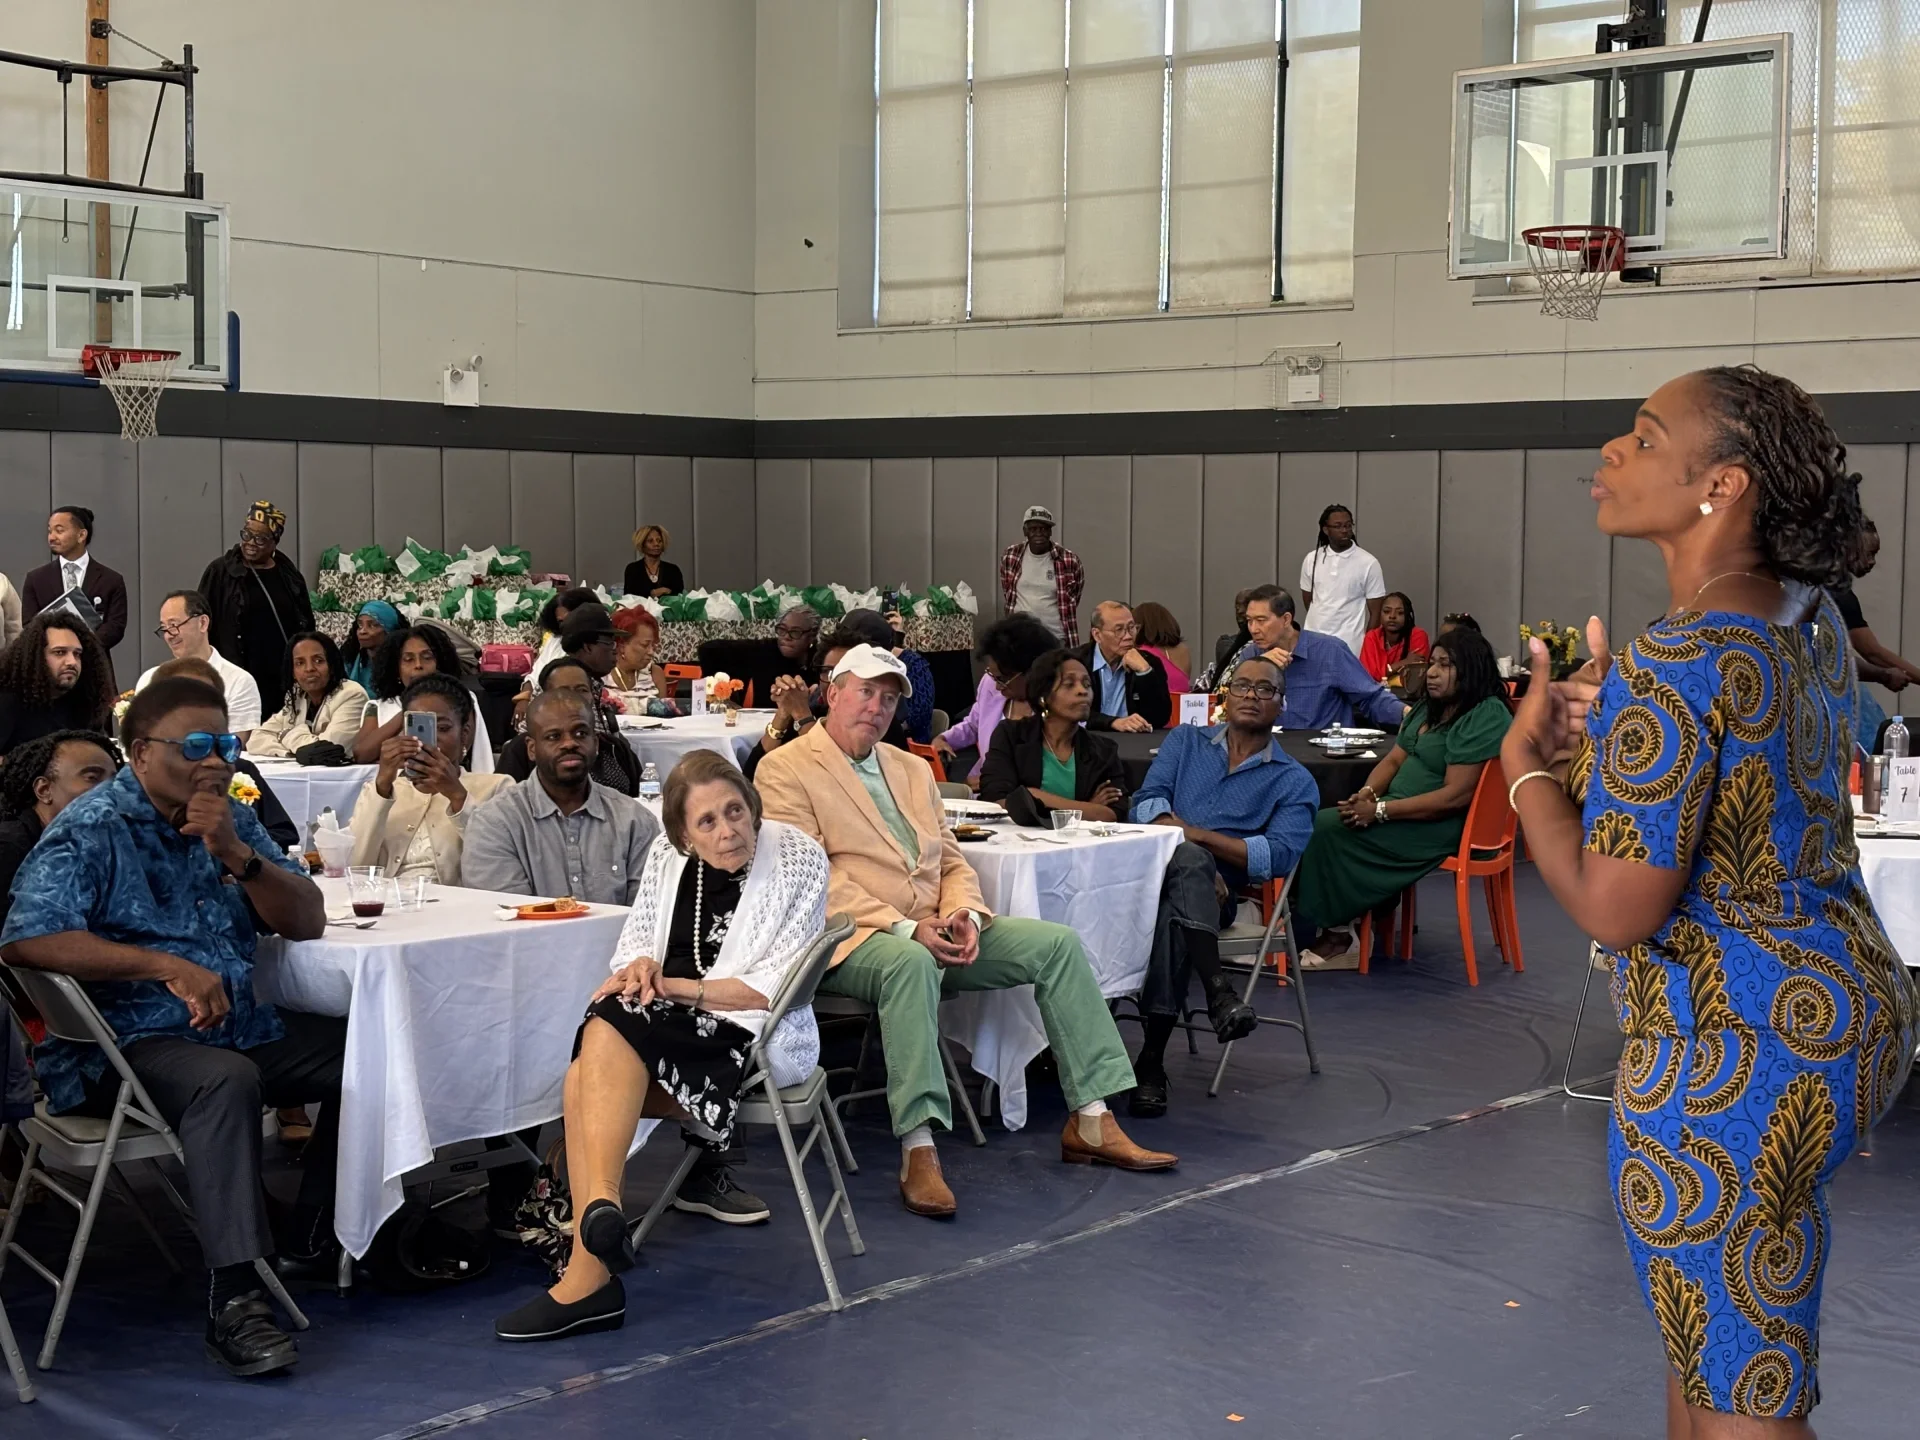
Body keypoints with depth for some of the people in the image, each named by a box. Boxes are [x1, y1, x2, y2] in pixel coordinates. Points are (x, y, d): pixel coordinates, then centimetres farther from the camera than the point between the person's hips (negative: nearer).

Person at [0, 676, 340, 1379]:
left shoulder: (231, 818, 12)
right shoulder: (90, 831, -8)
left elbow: (307, 922, 6)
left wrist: (235, 854, -12)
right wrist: (167, 965, -29)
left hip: (239, 1027, 7)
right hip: (122, 1047, -7)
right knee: (226, 1080, -36)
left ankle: (318, 1241, 9)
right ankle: (234, 1300, -39)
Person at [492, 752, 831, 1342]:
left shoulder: (799, 861, -6)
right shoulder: (666, 855, 7)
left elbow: (771, 988, -11)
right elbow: (635, 943, 13)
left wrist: (670, 985, -14)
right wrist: (640, 965, -11)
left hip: (757, 1037, -5)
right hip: (670, 1027, 5)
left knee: (613, 1025, -30)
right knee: (586, 1075, -27)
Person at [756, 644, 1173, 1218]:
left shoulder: (913, 769, 22)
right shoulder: (785, 770, -2)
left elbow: (951, 860, 18)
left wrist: (964, 913, -6)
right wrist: (904, 929, -20)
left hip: (936, 931, 7)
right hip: (851, 937, -7)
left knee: (1059, 943, -9)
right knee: (912, 964, -40)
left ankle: (1091, 1121, -7)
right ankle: (918, 1153, -38)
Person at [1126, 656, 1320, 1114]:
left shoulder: (1294, 781, 15)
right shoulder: (1185, 741, 24)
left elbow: (1278, 857, -2)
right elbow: (1147, 803, 7)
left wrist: (1195, 835, -11)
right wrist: (1191, 852, -13)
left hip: (1216, 893, -1)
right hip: (1149, 869, 1)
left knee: (1172, 913, -38)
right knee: (1187, 860, -37)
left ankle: (1153, 1060, -37)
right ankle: (1217, 989, -43)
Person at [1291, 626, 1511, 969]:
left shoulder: (1485, 719, -15)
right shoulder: (1429, 709, 16)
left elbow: (1455, 796, -21)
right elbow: (1393, 761, 15)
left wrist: (1379, 810, -21)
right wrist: (1367, 793, -8)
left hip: (1442, 826, -9)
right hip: (1403, 811, 9)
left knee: (1328, 829, -19)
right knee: (1318, 822, -11)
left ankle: (1336, 933, -8)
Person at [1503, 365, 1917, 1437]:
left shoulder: (1673, 669, -23)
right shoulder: (1810, 619, 5)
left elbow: (1613, 910, -21)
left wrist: (1527, 757, -8)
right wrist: (1607, 737, 9)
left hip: (1737, 1054, -10)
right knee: (1708, 1330, 23)